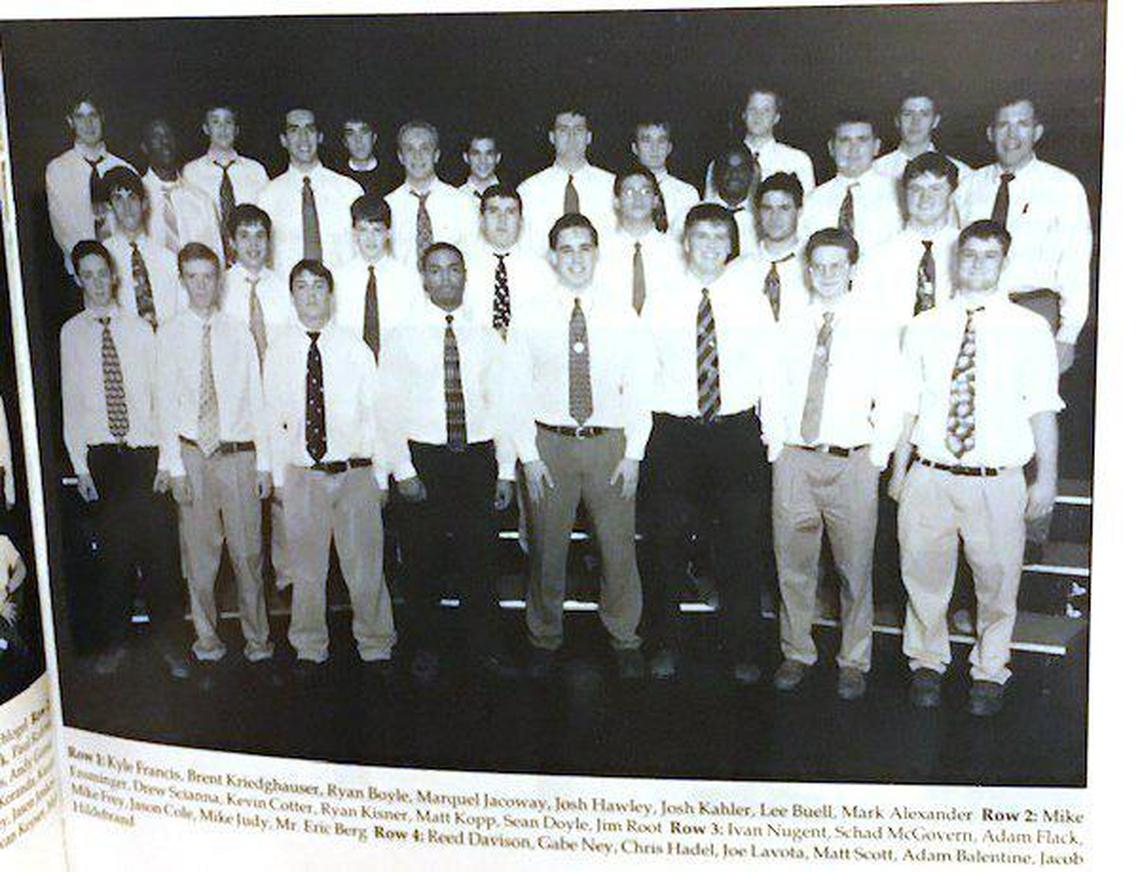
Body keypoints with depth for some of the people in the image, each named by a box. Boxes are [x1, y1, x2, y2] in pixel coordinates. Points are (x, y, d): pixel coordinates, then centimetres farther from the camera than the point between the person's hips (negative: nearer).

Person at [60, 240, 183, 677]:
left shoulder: (139, 328, 3)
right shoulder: (71, 333, 3)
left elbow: (158, 392, 2)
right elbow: (71, 401, 3)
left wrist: (166, 458, -3)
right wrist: (79, 464, -1)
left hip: (145, 449, 0)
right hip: (100, 455, 0)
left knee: (159, 546, 1)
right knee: (112, 549, 7)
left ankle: (168, 639, 13)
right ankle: (112, 639, 21)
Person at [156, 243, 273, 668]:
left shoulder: (237, 332, 2)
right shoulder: (171, 334, 1)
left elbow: (256, 399, 3)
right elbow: (167, 403, 0)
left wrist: (264, 462, 0)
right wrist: (175, 465, -6)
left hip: (239, 452, 0)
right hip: (193, 453, 0)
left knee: (248, 549, 6)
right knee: (200, 550, 8)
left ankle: (257, 636, 20)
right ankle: (206, 636, 23)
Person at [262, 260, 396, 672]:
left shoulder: (355, 349, 1)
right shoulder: (279, 350, 3)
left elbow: (373, 414, 2)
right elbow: (274, 417, 5)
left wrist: (381, 475, 1)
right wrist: (279, 476, 4)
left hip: (355, 472, -1)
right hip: (302, 475, 1)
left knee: (365, 566, 5)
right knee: (306, 569, 10)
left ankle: (375, 646, 21)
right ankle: (309, 650, 26)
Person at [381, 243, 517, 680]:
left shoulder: (486, 337, 7)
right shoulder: (402, 337, 1)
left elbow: (502, 406, 6)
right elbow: (390, 409, -2)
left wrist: (506, 471, 1)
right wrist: (403, 471, -10)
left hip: (477, 458, 2)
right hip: (423, 458, -1)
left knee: (479, 555, 7)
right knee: (423, 559, 6)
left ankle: (485, 645, 22)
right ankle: (424, 648, 22)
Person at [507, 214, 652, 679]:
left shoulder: (622, 316, 2)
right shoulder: (529, 318, 1)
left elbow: (640, 387, 3)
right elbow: (517, 392, 1)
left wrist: (634, 453, -4)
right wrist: (529, 455, -5)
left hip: (609, 443, 0)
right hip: (550, 443, 0)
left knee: (618, 547, 6)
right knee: (547, 548, 9)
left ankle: (624, 640, 24)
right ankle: (544, 638, 27)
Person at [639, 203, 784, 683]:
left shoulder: (749, 300, 5)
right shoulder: (661, 302, 4)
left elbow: (768, 369, 5)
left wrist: (775, 433, 0)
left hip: (737, 431, 0)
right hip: (674, 432, 0)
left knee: (742, 546, 5)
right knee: (667, 544, 7)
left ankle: (744, 651, 19)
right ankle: (664, 645, 23)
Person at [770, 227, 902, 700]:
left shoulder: (875, 325, 1)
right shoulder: (789, 324, 9)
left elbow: (890, 401, 0)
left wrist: (878, 458, -6)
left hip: (851, 462, -2)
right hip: (793, 459, 3)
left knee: (855, 568, 6)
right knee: (793, 565, 10)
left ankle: (854, 661, 20)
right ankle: (797, 653, 25)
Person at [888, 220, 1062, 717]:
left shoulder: (1029, 328, 1)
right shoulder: (924, 327, 6)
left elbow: (1042, 408, 0)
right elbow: (909, 406, 8)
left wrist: (1046, 479, -4)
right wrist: (898, 471, 6)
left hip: (998, 483, -1)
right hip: (929, 477, 1)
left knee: (998, 581, 10)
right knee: (924, 576, 11)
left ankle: (989, 672, 31)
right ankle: (927, 663, 33)